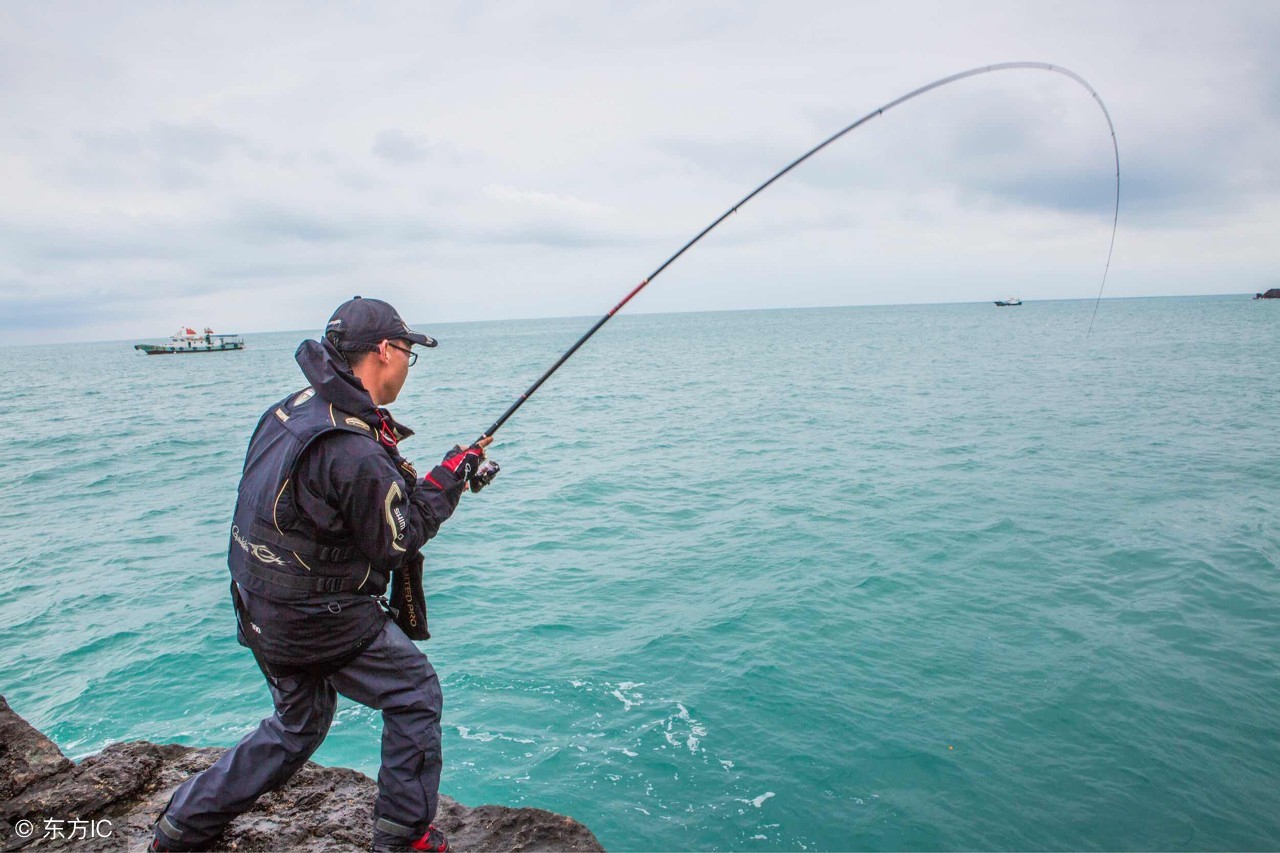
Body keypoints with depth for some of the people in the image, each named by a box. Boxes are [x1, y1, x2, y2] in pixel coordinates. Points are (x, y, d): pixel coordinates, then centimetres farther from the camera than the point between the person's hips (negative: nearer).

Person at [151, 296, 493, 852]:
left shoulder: (292, 409, 2)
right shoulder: (357, 455, -27)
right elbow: (395, 543, -15)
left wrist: (396, 478, 1)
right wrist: (447, 480, -7)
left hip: (262, 612, 9)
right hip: (320, 619, -9)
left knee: (297, 725, 26)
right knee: (413, 692, 9)